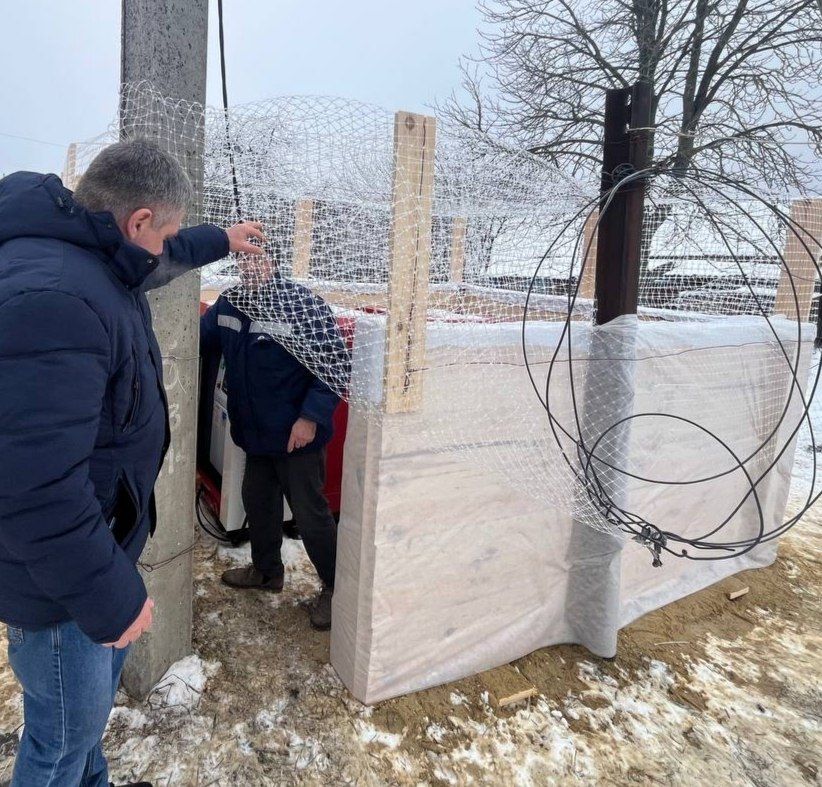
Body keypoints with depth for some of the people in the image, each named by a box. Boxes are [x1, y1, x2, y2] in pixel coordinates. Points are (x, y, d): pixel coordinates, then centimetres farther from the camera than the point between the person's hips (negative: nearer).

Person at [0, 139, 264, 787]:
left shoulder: (89, 258, 2)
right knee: (67, 735, 11)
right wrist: (107, 597, -26)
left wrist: (222, 240, 39)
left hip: (105, 536, 10)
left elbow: (164, 260, 27)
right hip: (57, 583, -10)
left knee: (97, 693, 27)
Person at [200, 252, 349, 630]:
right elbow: (199, 337, 19)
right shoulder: (229, 304, 2)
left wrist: (311, 417, -24)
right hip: (255, 430, 8)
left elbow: (334, 366, -20)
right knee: (257, 500, 22)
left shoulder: (304, 305, -20)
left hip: (297, 435, -7)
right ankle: (266, 570, 45)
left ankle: (336, 587, 23)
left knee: (309, 512, 2)